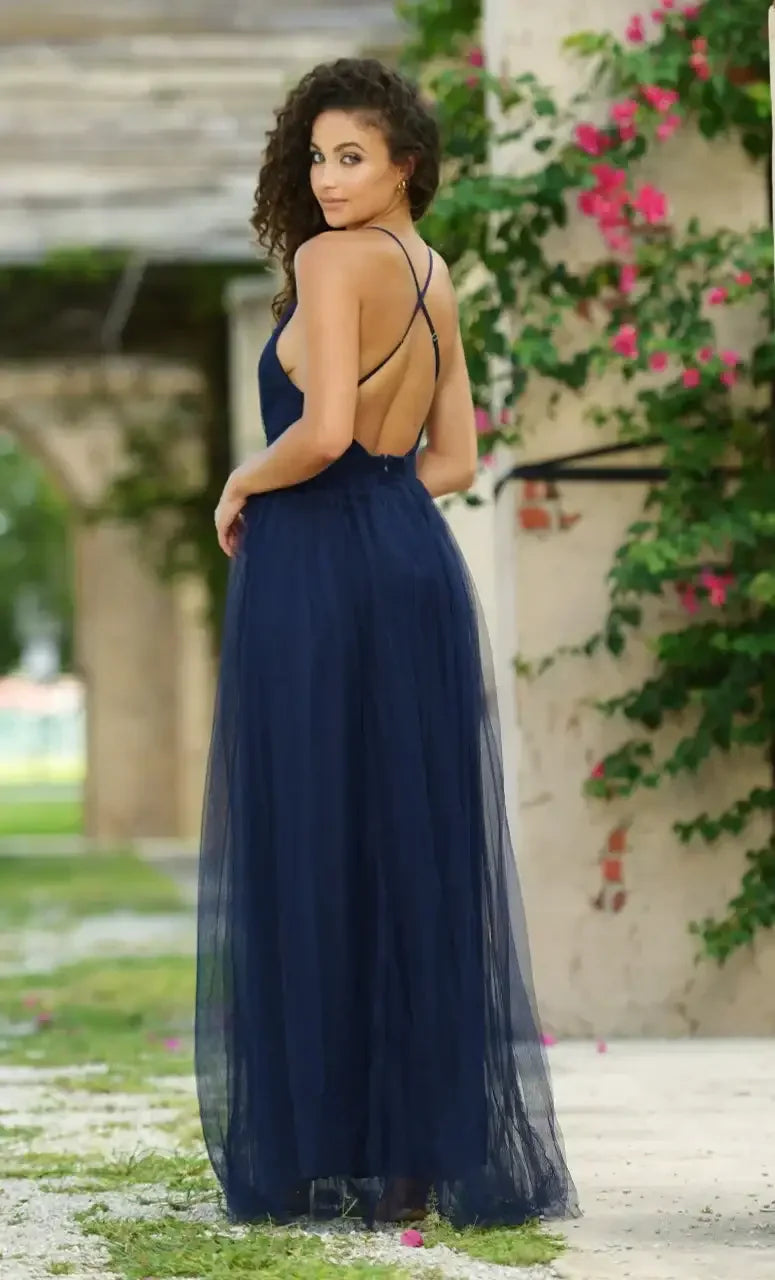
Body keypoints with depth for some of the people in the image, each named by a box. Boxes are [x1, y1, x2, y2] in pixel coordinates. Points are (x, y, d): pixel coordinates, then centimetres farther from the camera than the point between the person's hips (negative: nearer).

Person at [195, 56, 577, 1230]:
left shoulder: (333, 259, -9)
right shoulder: (438, 283, 16)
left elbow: (323, 430, -20)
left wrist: (242, 486, -4)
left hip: (318, 574, -8)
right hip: (416, 568, 8)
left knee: (312, 854, -1)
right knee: (418, 852, 9)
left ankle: (331, 1156, 2)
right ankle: (440, 1143, 12)